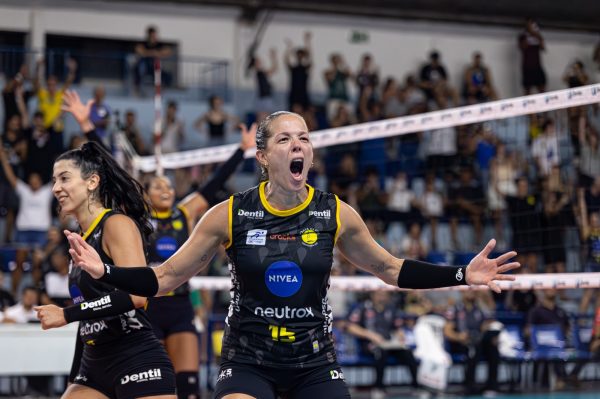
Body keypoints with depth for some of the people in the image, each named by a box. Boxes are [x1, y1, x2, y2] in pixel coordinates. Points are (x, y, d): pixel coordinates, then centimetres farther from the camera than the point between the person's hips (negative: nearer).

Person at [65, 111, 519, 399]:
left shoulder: (337, 214, -6)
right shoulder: (230, 215, -10)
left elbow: (390, 268, 10)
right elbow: (164, 278, -3)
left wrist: (463, 274, 1)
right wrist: (105, 271, -19)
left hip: (315, 362, 2)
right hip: (248, 359, -2)